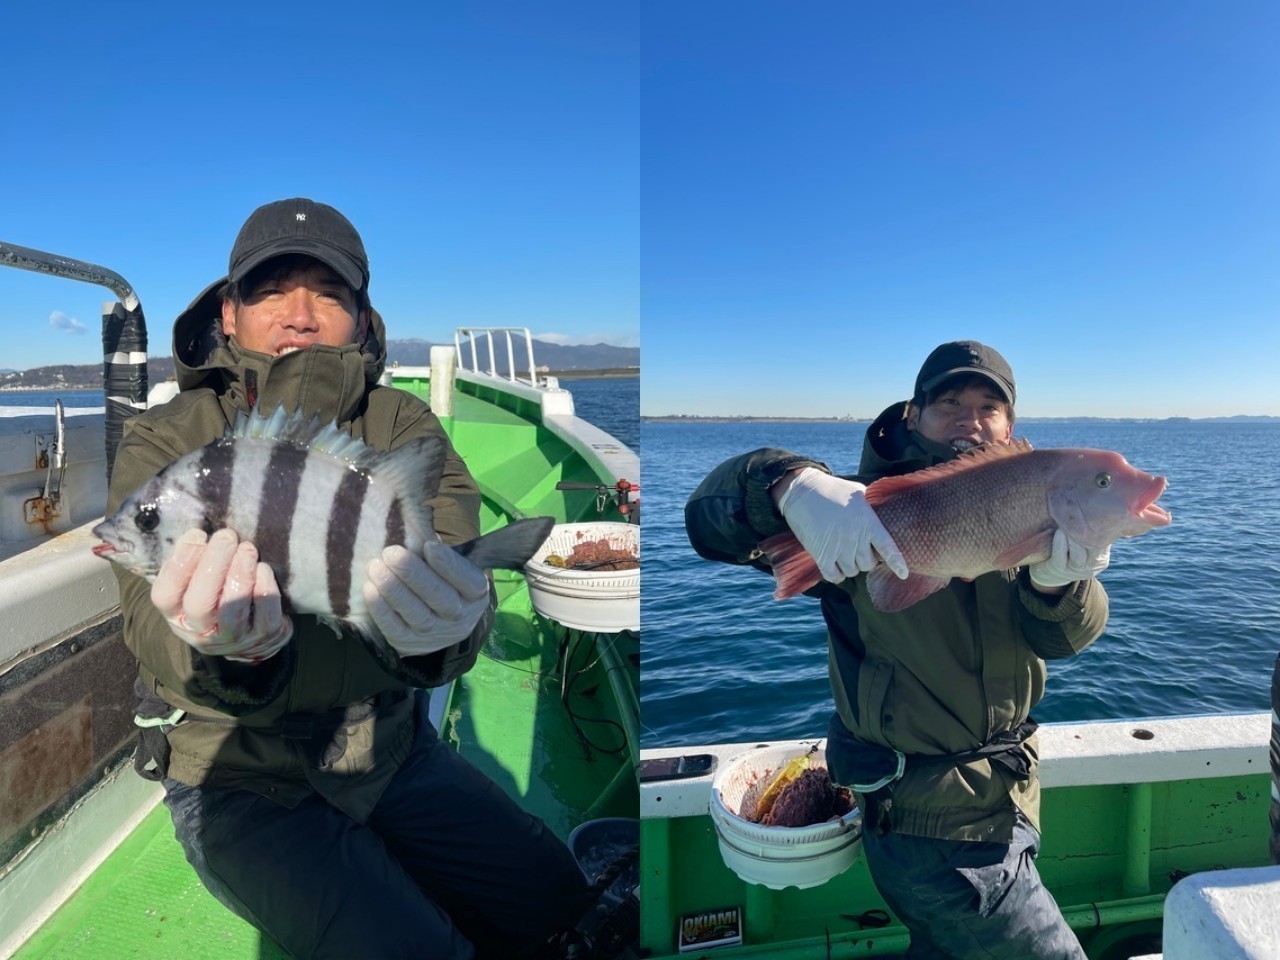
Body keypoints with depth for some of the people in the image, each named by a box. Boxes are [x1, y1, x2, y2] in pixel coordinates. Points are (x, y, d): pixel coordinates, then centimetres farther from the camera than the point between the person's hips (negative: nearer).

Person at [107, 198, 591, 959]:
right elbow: (153, 625, -22)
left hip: (395, 750, 3)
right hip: (239, 777, -2)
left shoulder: (402, 425, -5)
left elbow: (459, 571, -21)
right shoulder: (164, 443, -9)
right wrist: (231, 652, -47)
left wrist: (443, 629, -46)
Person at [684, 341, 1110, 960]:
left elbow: (1060, 636, -11)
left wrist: (1055, 579, -34)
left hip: (1005, 794, 6)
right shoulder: (867, 508, -17)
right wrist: (796, 485, -47)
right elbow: (709, 513, -27)